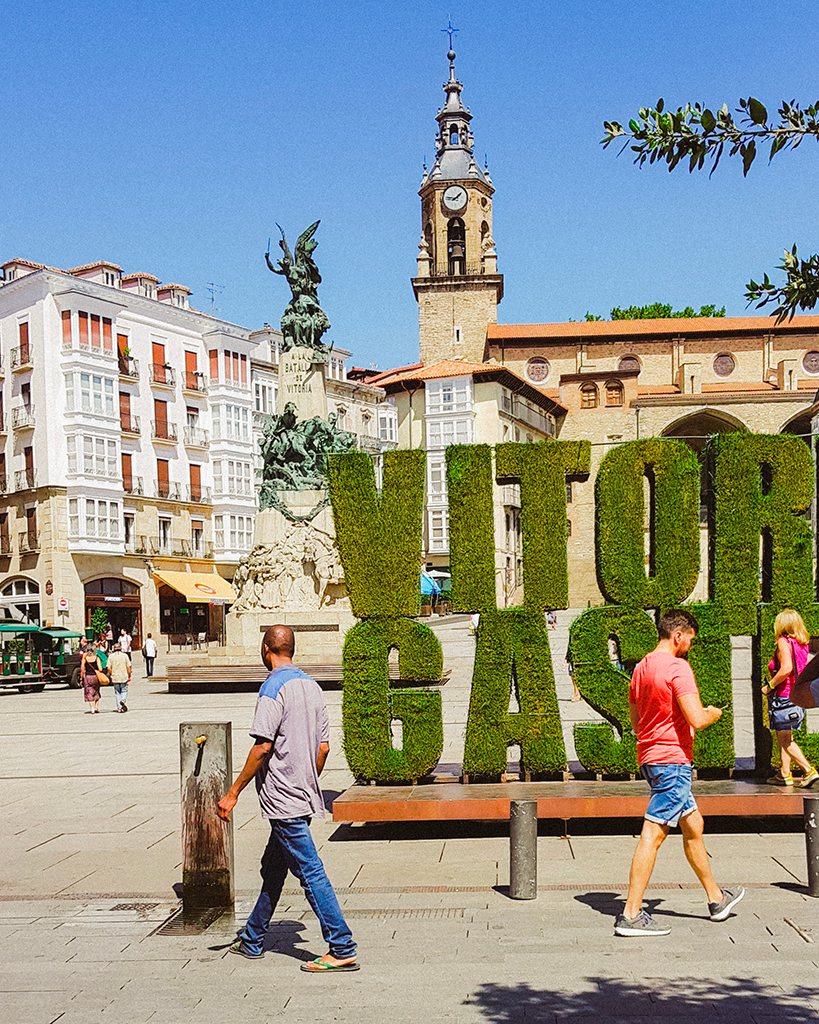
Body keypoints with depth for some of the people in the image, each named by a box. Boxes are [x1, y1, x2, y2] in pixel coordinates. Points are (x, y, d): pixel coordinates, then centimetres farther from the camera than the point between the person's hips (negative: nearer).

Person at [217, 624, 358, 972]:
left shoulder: (273, 687, -14)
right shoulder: (311, 686, 11)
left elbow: (263, 747, -20)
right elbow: (323, 745, 12)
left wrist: (234, 792, -13)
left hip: (282, 800, -9)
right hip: (305, 796, 9)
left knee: (310, 871, -6)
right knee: (272, 869, 19)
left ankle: (343, 949, -3)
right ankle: (251, 940, 32)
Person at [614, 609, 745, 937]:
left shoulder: (641, 668, 13)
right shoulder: (677, 667, -15)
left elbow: (635, 722, 20)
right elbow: (696, 719, -21)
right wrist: (713, 714, 0)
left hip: (650, 757, 10)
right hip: (673, 760, -10)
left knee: (693, 825, 21)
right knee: (653, 834, -8)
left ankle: (716, 898, 35)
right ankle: (631, 915, -6)